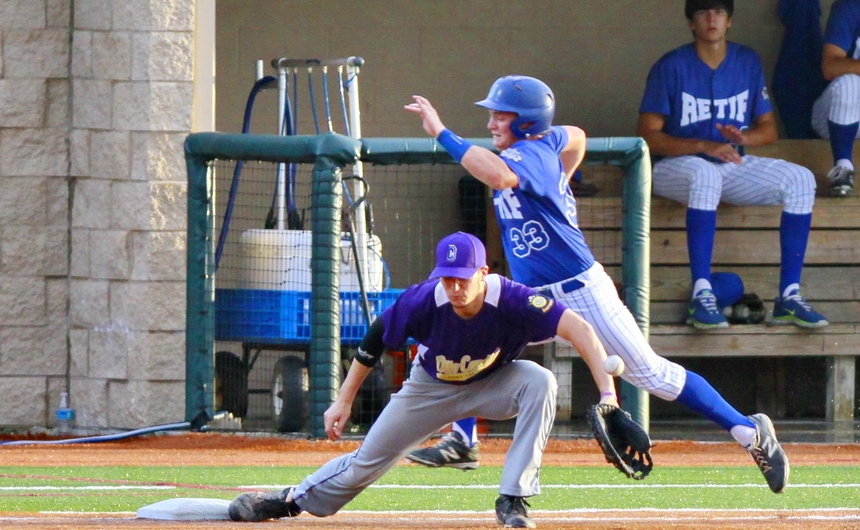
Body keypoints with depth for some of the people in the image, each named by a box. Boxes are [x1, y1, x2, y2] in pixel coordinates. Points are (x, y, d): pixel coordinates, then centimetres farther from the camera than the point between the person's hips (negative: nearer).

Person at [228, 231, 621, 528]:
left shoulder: (511, 300, -38)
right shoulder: (423, 301, -33)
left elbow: (578, 329, -45)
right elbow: (375, 338, -14)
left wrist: (607, 392, -57)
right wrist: (344, 401, -10)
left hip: (493, 383, -1)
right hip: (432, 388, 1)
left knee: (540, 383, -32)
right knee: (368, 459, 3)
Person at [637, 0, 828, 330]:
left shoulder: (747, 63, 6)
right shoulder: (671, 67, -8)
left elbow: (768, 129, 10)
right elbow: (648, 136, -12)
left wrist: (743, 138, -15)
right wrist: (704, 147, -25)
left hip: (731, 164, 5)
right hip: (675, 165, -5)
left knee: (801, 179, -17)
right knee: (705, 174, -40)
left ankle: (789, 297, -21)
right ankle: (701, 296, -43)